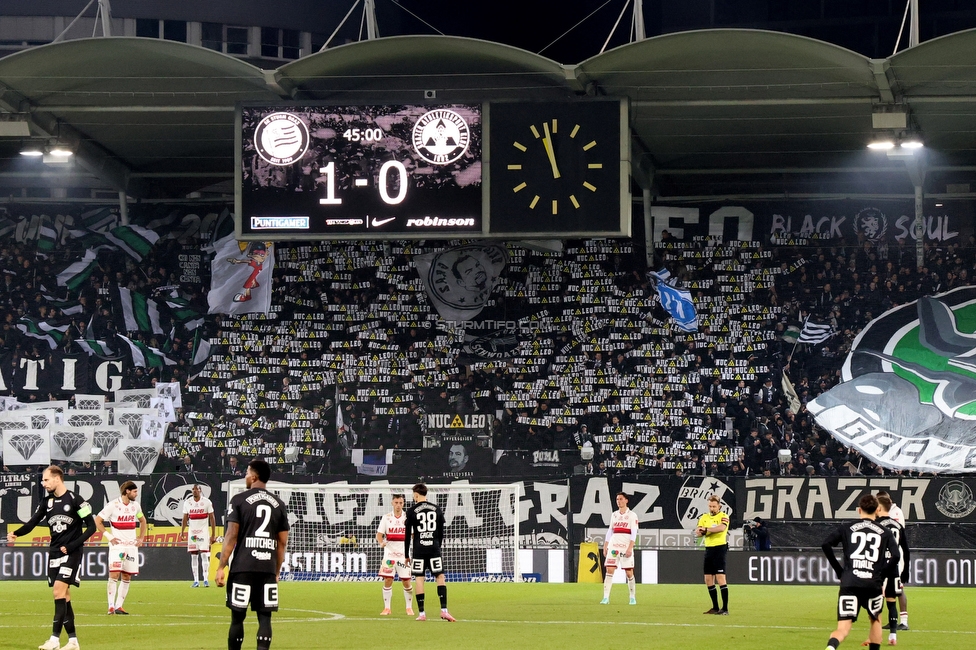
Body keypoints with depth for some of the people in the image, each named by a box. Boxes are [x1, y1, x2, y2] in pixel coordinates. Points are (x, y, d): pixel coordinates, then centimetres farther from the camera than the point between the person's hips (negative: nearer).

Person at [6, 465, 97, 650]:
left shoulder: (75, 500, -9)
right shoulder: (47, 502, 9)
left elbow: (91, 527, -8)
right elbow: (32, 523, 2)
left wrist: (71, 546, -15)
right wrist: (16, 534, -19)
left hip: (71, 553, -6)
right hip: (54, 554, 6)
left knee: (59, 591, -16)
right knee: (63, 596, 5)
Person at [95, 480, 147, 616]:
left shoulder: (135, 505, 9)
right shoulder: (113, 505, -9)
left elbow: (142, 521, 26)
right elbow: (97, 521, -5)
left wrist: (141, 538, 14)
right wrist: (109, 537, -10)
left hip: (131, 545, 6)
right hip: (117, 545, -6)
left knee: (127, 577, 4)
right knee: (114, 574, -14)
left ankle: (119, 606, 10)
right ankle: (111, 606, -12)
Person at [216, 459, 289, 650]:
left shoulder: (239, 500, -1)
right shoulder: (279, 504, 10)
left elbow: (231, 535, -6)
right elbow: (282, 542, 12)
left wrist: (221, 567, -4)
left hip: (243, 568, -3)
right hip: (268, 569, 3)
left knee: (237, 617, 4)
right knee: (264, 617, 2)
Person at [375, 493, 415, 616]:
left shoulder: (408, 517, 1)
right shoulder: (386, 517, 3)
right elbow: (379, 534, 2)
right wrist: (381, 542, -19)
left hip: (404, 554, 0)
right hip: (389, 553, 0)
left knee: (406, 582, -1)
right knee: (387, 580, -5)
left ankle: (409, 607, 14)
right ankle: (387, 608, 5)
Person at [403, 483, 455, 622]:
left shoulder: (412, 511, -1)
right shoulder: (437, 509, 8)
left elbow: (407, 535, 0)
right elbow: (441, 532, 12)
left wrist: (407, 554, 6)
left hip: (418, 549, -2)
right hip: (434, 548, 2)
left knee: (419, 578, 1)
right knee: (440, 577, 4)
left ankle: (421, 613, -1)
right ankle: (444, 610, -8)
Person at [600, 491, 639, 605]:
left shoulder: (632, 515, -1)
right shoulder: (614, 515, 14)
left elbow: (634, 533, -8)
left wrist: (630, 548, -17)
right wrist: (605, 546, 11)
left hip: (626, 546, -4)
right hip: (613, 545, 4)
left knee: (629, 573, -1)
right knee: (609, 571, -6)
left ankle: (633, 598, 12)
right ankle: (606, 598, -9)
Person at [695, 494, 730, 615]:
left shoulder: (723, 516, -5)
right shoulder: (704, 517, 13)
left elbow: (722, 527, -26)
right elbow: (697, 533, 5)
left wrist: (706, 529, -19)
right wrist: (700, 531, -19)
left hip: (720, 548, -7)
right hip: (708, 549, 7)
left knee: (720, 578, -12)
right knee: (708, 580, 7)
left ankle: (725, 608, -11)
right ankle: (715, 607, 16)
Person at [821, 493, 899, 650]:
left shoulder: (847, 528, 11)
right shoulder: (884, 532, 11)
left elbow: (826, 545, 1)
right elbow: (895, 556, -2)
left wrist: (839, 571, 8)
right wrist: (881, 575, 9)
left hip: (849, 584, 0)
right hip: (873, 584, 0)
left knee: (843, 629, -6)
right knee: (876, 619, 28)